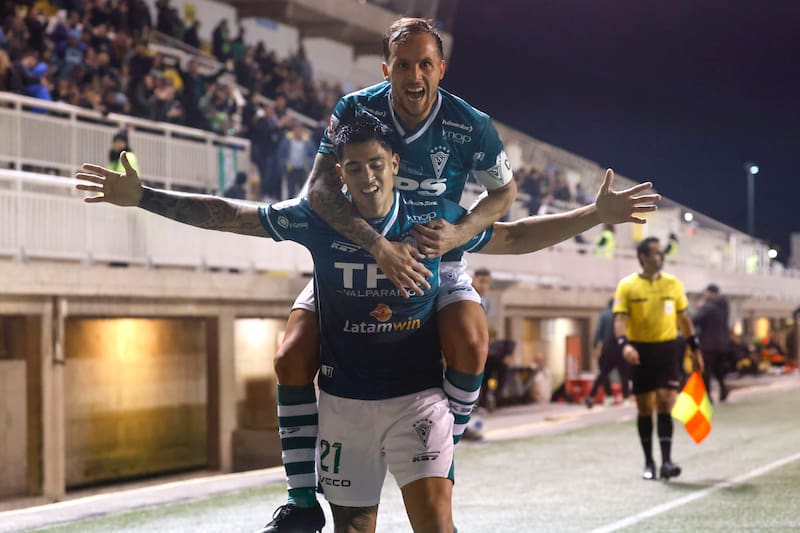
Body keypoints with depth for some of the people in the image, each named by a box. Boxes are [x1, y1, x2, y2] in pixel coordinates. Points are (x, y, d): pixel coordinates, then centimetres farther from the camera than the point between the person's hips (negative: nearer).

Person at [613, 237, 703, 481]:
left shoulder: (673, 283, 7)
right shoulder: (627, 286, -2)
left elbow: (683, 318, 15)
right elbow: (620, 318, -9)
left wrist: (695, 349, 13)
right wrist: (624, 344, -26)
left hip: (668, 348, 1)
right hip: (641, 350, -1)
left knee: (665, 404, -10)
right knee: (644, 408, 5)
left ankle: (666, 461, -12)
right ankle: (649, 462, 15)